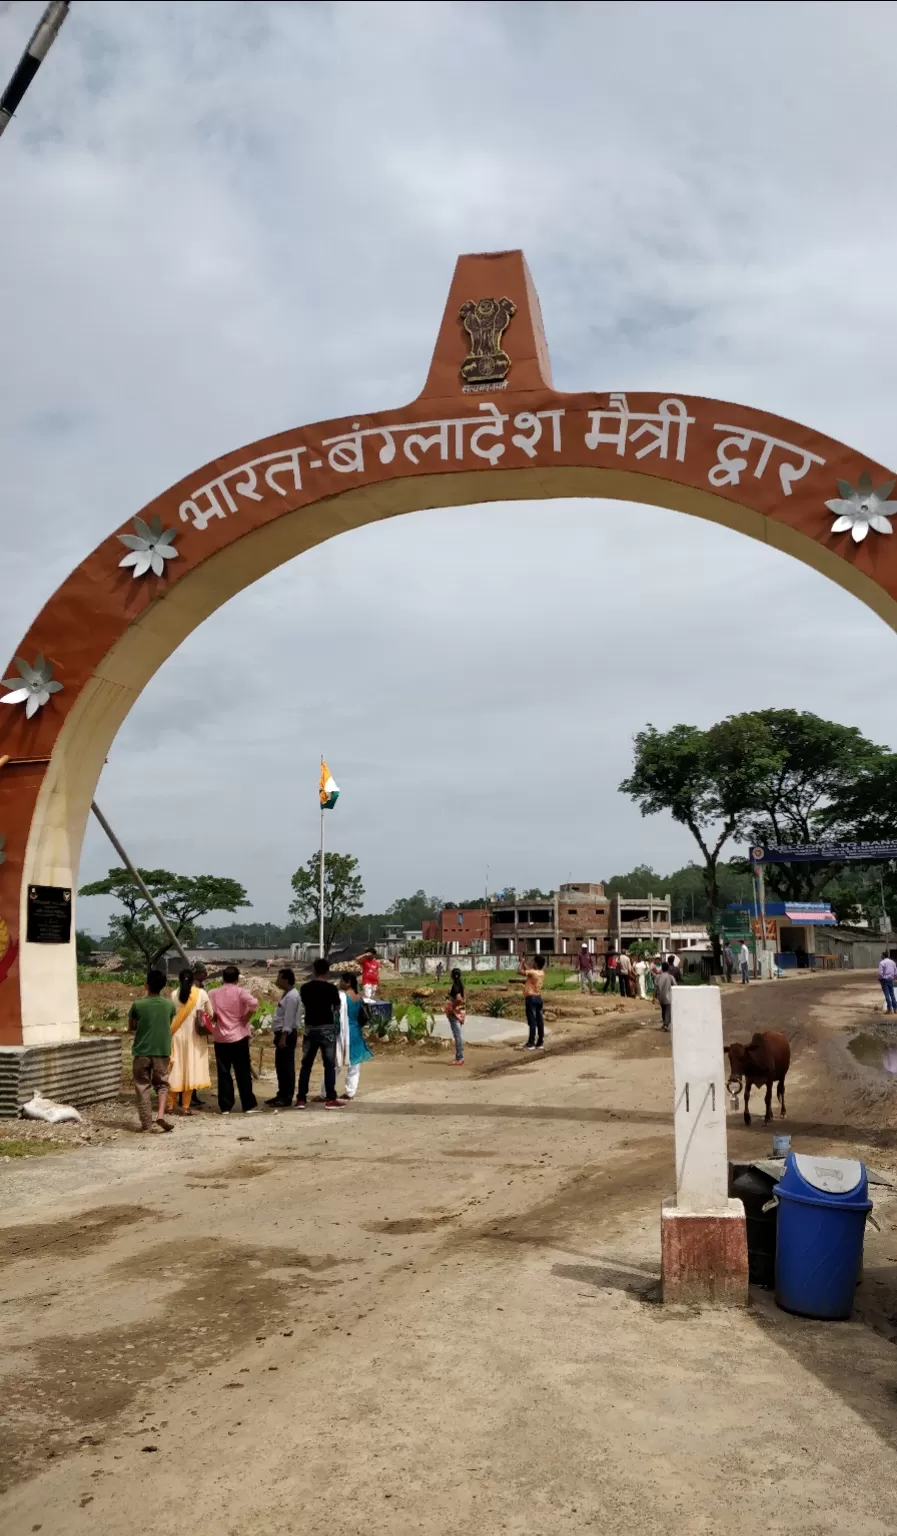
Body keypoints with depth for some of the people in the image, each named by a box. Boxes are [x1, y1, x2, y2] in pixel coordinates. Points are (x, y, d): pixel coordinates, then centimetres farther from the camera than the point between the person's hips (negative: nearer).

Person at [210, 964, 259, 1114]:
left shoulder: (214, 993, 3)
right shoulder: (240, 991, -5)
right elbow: (254, 1003, -22)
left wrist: (220, 1019, 13)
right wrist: (246, 1018, -9)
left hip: (220, 1037, 2)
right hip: (238, 1036, -2)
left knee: (223, 1073, 6)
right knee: (243, 1072, 3)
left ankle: (225, 1107, 5)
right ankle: (248, 1106, 5)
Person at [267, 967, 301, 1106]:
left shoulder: (291, 996, -16)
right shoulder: (286, 994, 16)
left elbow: (289, 1018, -21)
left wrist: (283, 1037, -24)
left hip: (287, 1034, -11)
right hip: (282, 1033, 11)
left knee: (286, 1066, -6)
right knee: (280, 1065, 15)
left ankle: (287, 1098, -3)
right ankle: (282, 1094, 22)